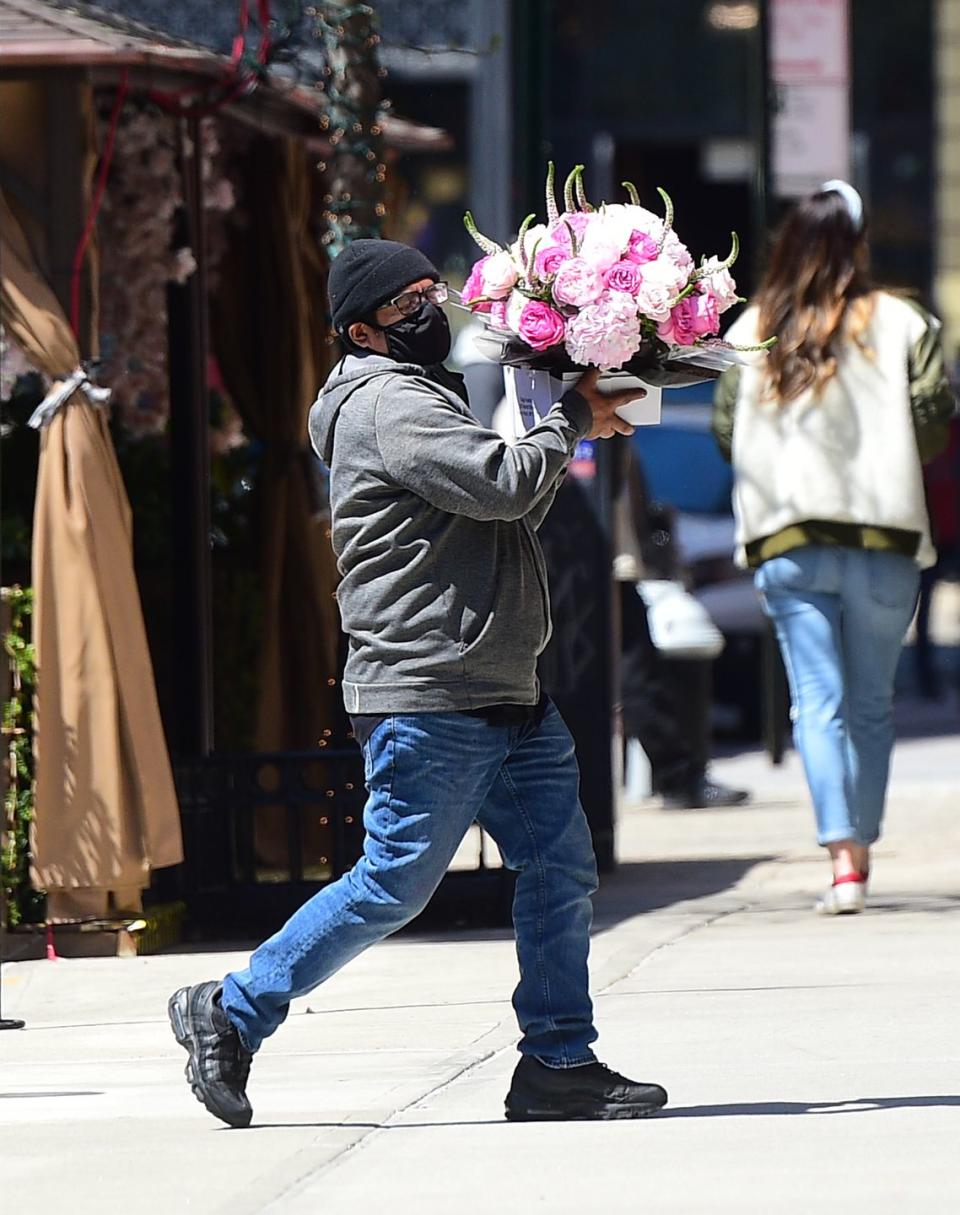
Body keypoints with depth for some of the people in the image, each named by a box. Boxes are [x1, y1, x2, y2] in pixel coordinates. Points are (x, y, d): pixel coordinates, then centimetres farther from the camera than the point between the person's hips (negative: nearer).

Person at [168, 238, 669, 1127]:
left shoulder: (426, 397, 23)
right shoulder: (387, 405, -11)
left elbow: (507, 517, 27)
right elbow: (500, 484, -21)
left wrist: (568, 438, 13)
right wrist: (573, 419, -6)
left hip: (505, 692, 10)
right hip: (427, 700, -10)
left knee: (561, 868, 5)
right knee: (393, 885, -7)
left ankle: (559, 1066, 9)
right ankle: (231, 1014, 3)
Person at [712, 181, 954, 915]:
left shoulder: (751, 332, 3)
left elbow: (726, 433, 7)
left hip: (785, 543, 1)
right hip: (884, 535, -1)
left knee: (818, 702, -2)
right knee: (872, 704, 12)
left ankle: (843, 857, -14)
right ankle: (860, 847, 15)